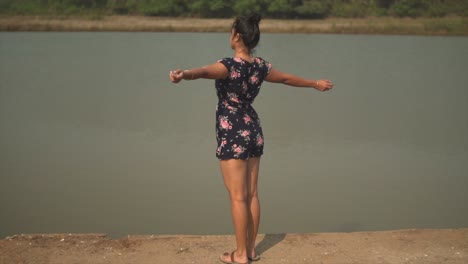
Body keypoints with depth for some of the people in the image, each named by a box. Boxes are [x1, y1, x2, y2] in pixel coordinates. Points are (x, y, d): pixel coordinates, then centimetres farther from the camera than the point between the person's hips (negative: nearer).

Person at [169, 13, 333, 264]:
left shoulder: (229, 65, -17)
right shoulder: (261, 66, 5)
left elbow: (205, 71, -39)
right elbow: (289, 78, 20)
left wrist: (184, 74, -60)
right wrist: (316, 83, 37)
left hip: (232, 135, -7)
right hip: (253, 131, 7)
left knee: (238, 197, -1)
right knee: (252, 194, 12)